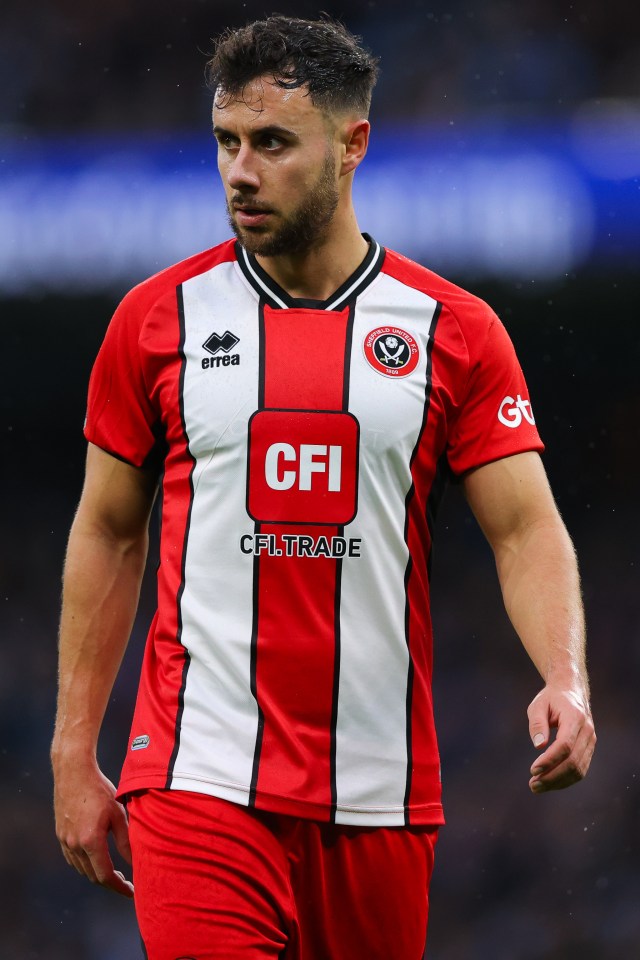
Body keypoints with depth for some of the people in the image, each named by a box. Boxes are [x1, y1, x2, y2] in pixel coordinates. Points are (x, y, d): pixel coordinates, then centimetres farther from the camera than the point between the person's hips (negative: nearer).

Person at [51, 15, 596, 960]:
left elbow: (526, 529, 0)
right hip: (200, 776, -1)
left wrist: (564, 678, -20)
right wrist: (74, 755, 7)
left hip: (381, 791, 1)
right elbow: (107, 534, 10)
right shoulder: (159, 316, 4)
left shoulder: (454, 331, 2)